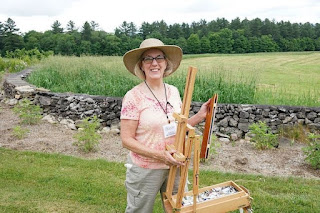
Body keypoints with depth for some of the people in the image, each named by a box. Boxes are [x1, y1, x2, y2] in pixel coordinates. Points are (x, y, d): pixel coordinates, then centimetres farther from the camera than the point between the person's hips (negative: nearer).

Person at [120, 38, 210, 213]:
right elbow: (126, 140, -15)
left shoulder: (173, 91, 0)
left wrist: (200, 115, -2)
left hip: (174, 166, 5)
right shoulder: (133, 96, -16)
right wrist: (159, 155, -23)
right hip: (146, 170, -4)